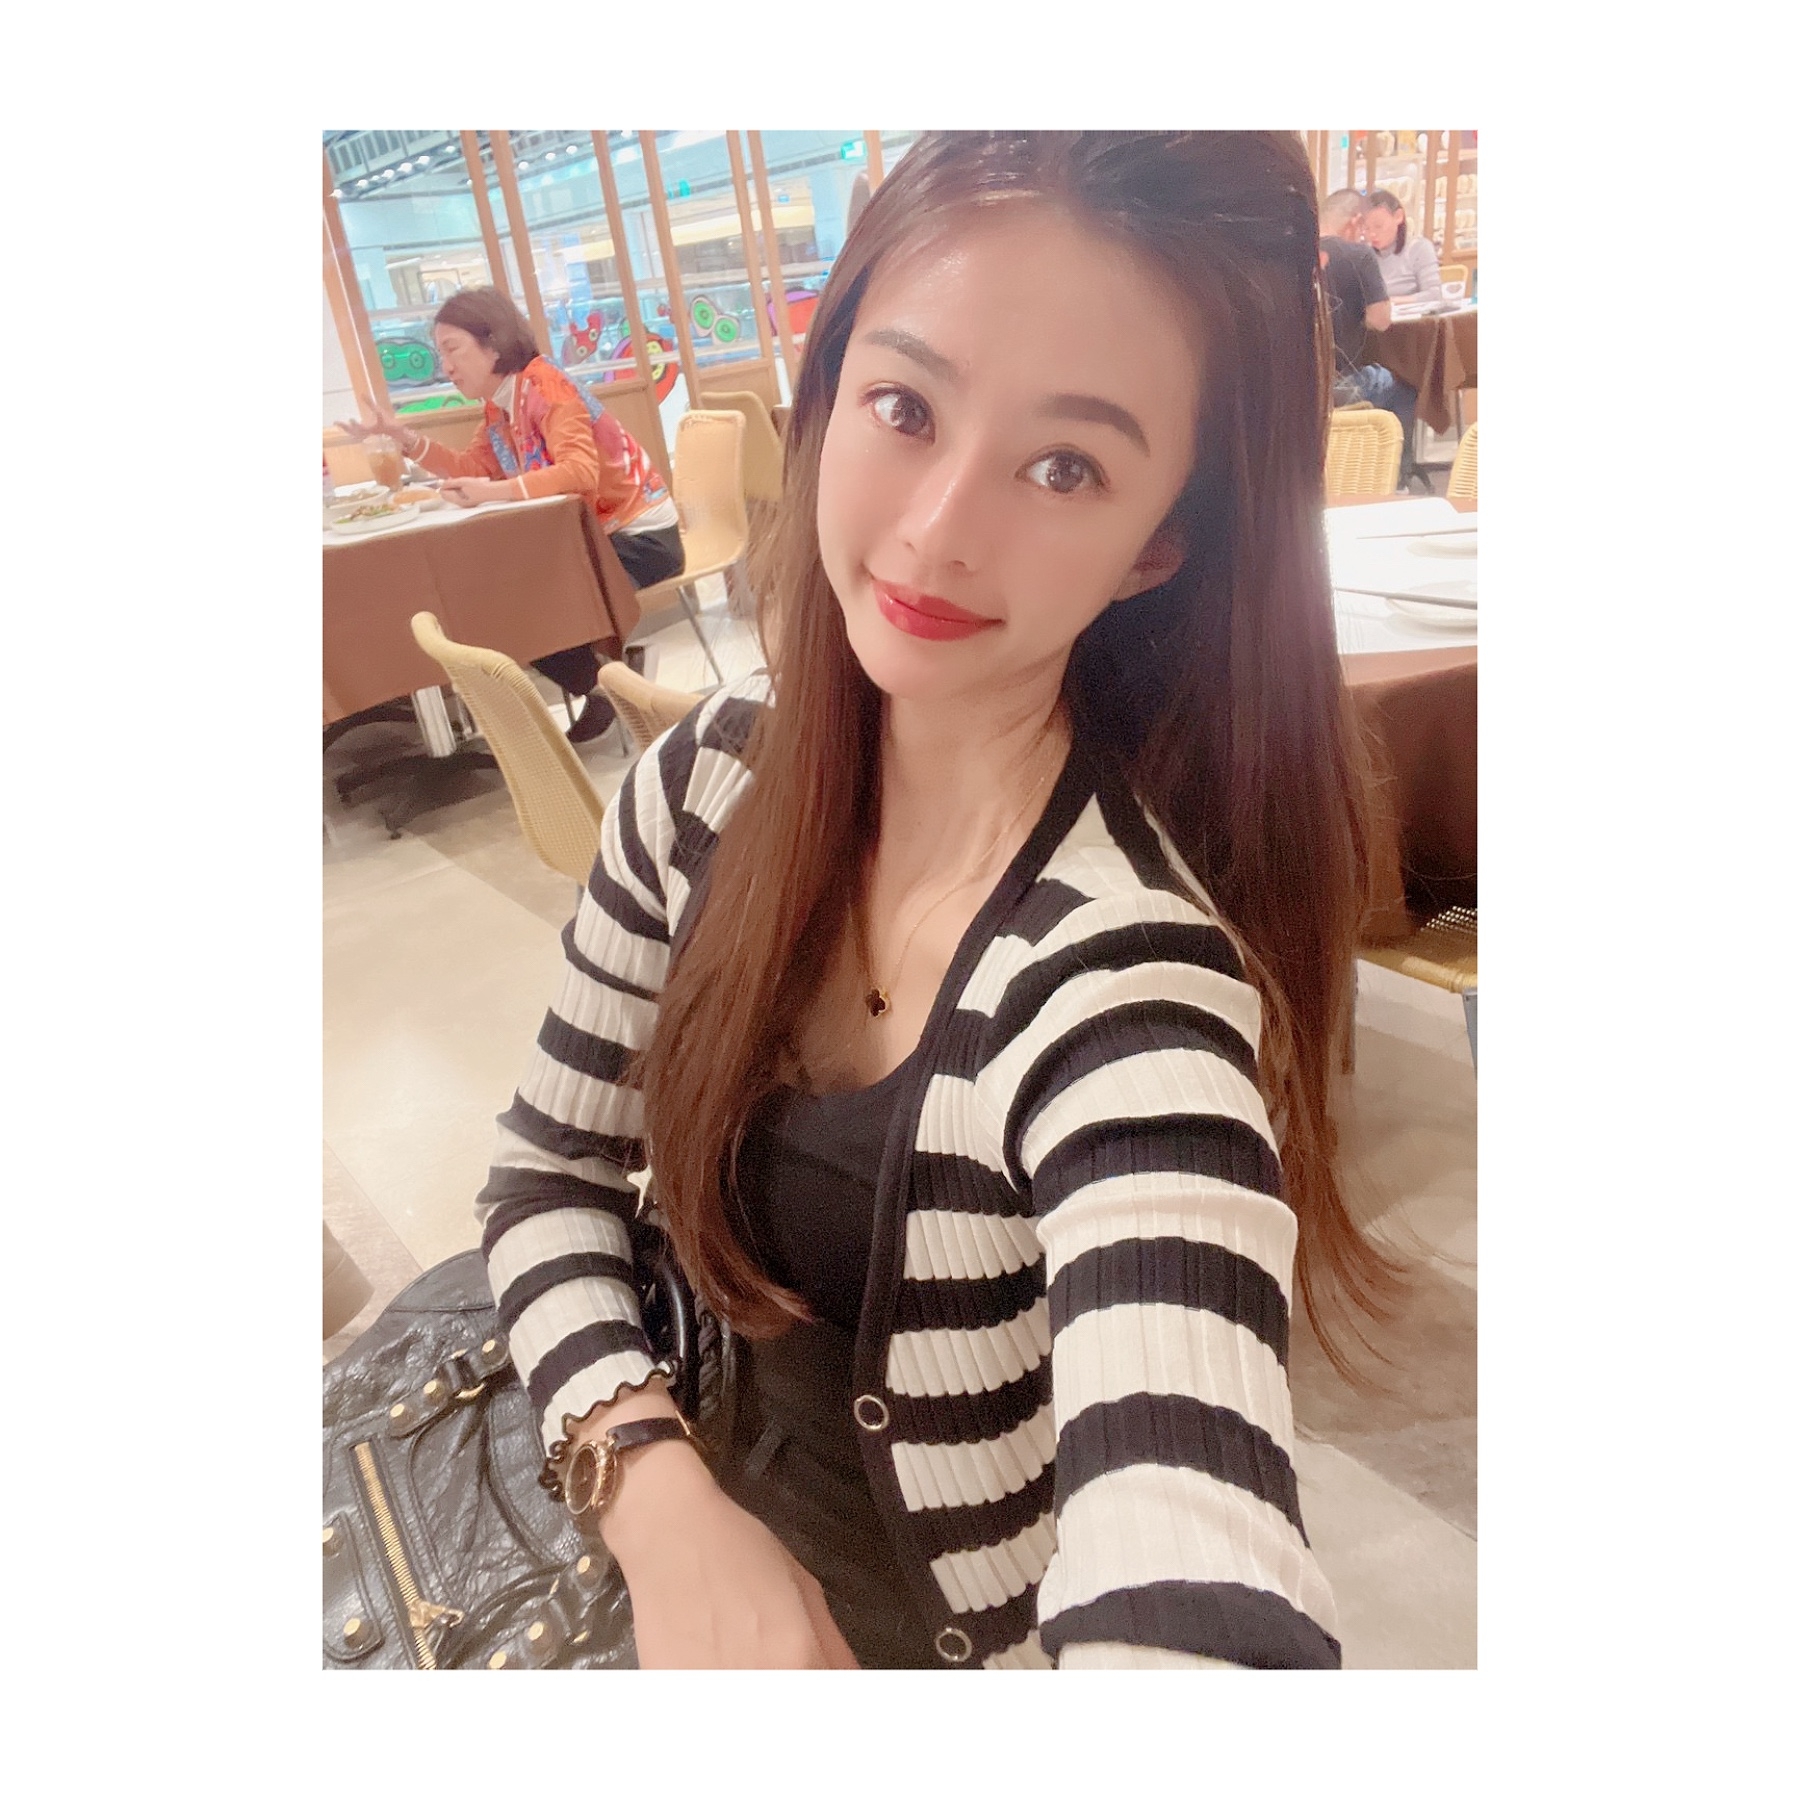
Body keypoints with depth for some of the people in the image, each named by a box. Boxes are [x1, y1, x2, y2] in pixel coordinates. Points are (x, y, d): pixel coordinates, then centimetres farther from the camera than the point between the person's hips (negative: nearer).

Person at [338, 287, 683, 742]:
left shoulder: (542, 385, -19)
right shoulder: (498, 403, 9)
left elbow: (581, 471, -32)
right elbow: (472, 470, 10)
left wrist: (495, 492, -39)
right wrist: (403, 435, -1)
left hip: (641, 535, -9)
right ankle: (604, 684, 9)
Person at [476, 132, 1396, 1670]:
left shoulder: (1131, 983, -32)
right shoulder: (714, 777, -16)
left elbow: (1201, 1621, -42)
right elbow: (551, 1167, -7)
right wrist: (651, 1482, -20)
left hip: (969, 1627, -3)